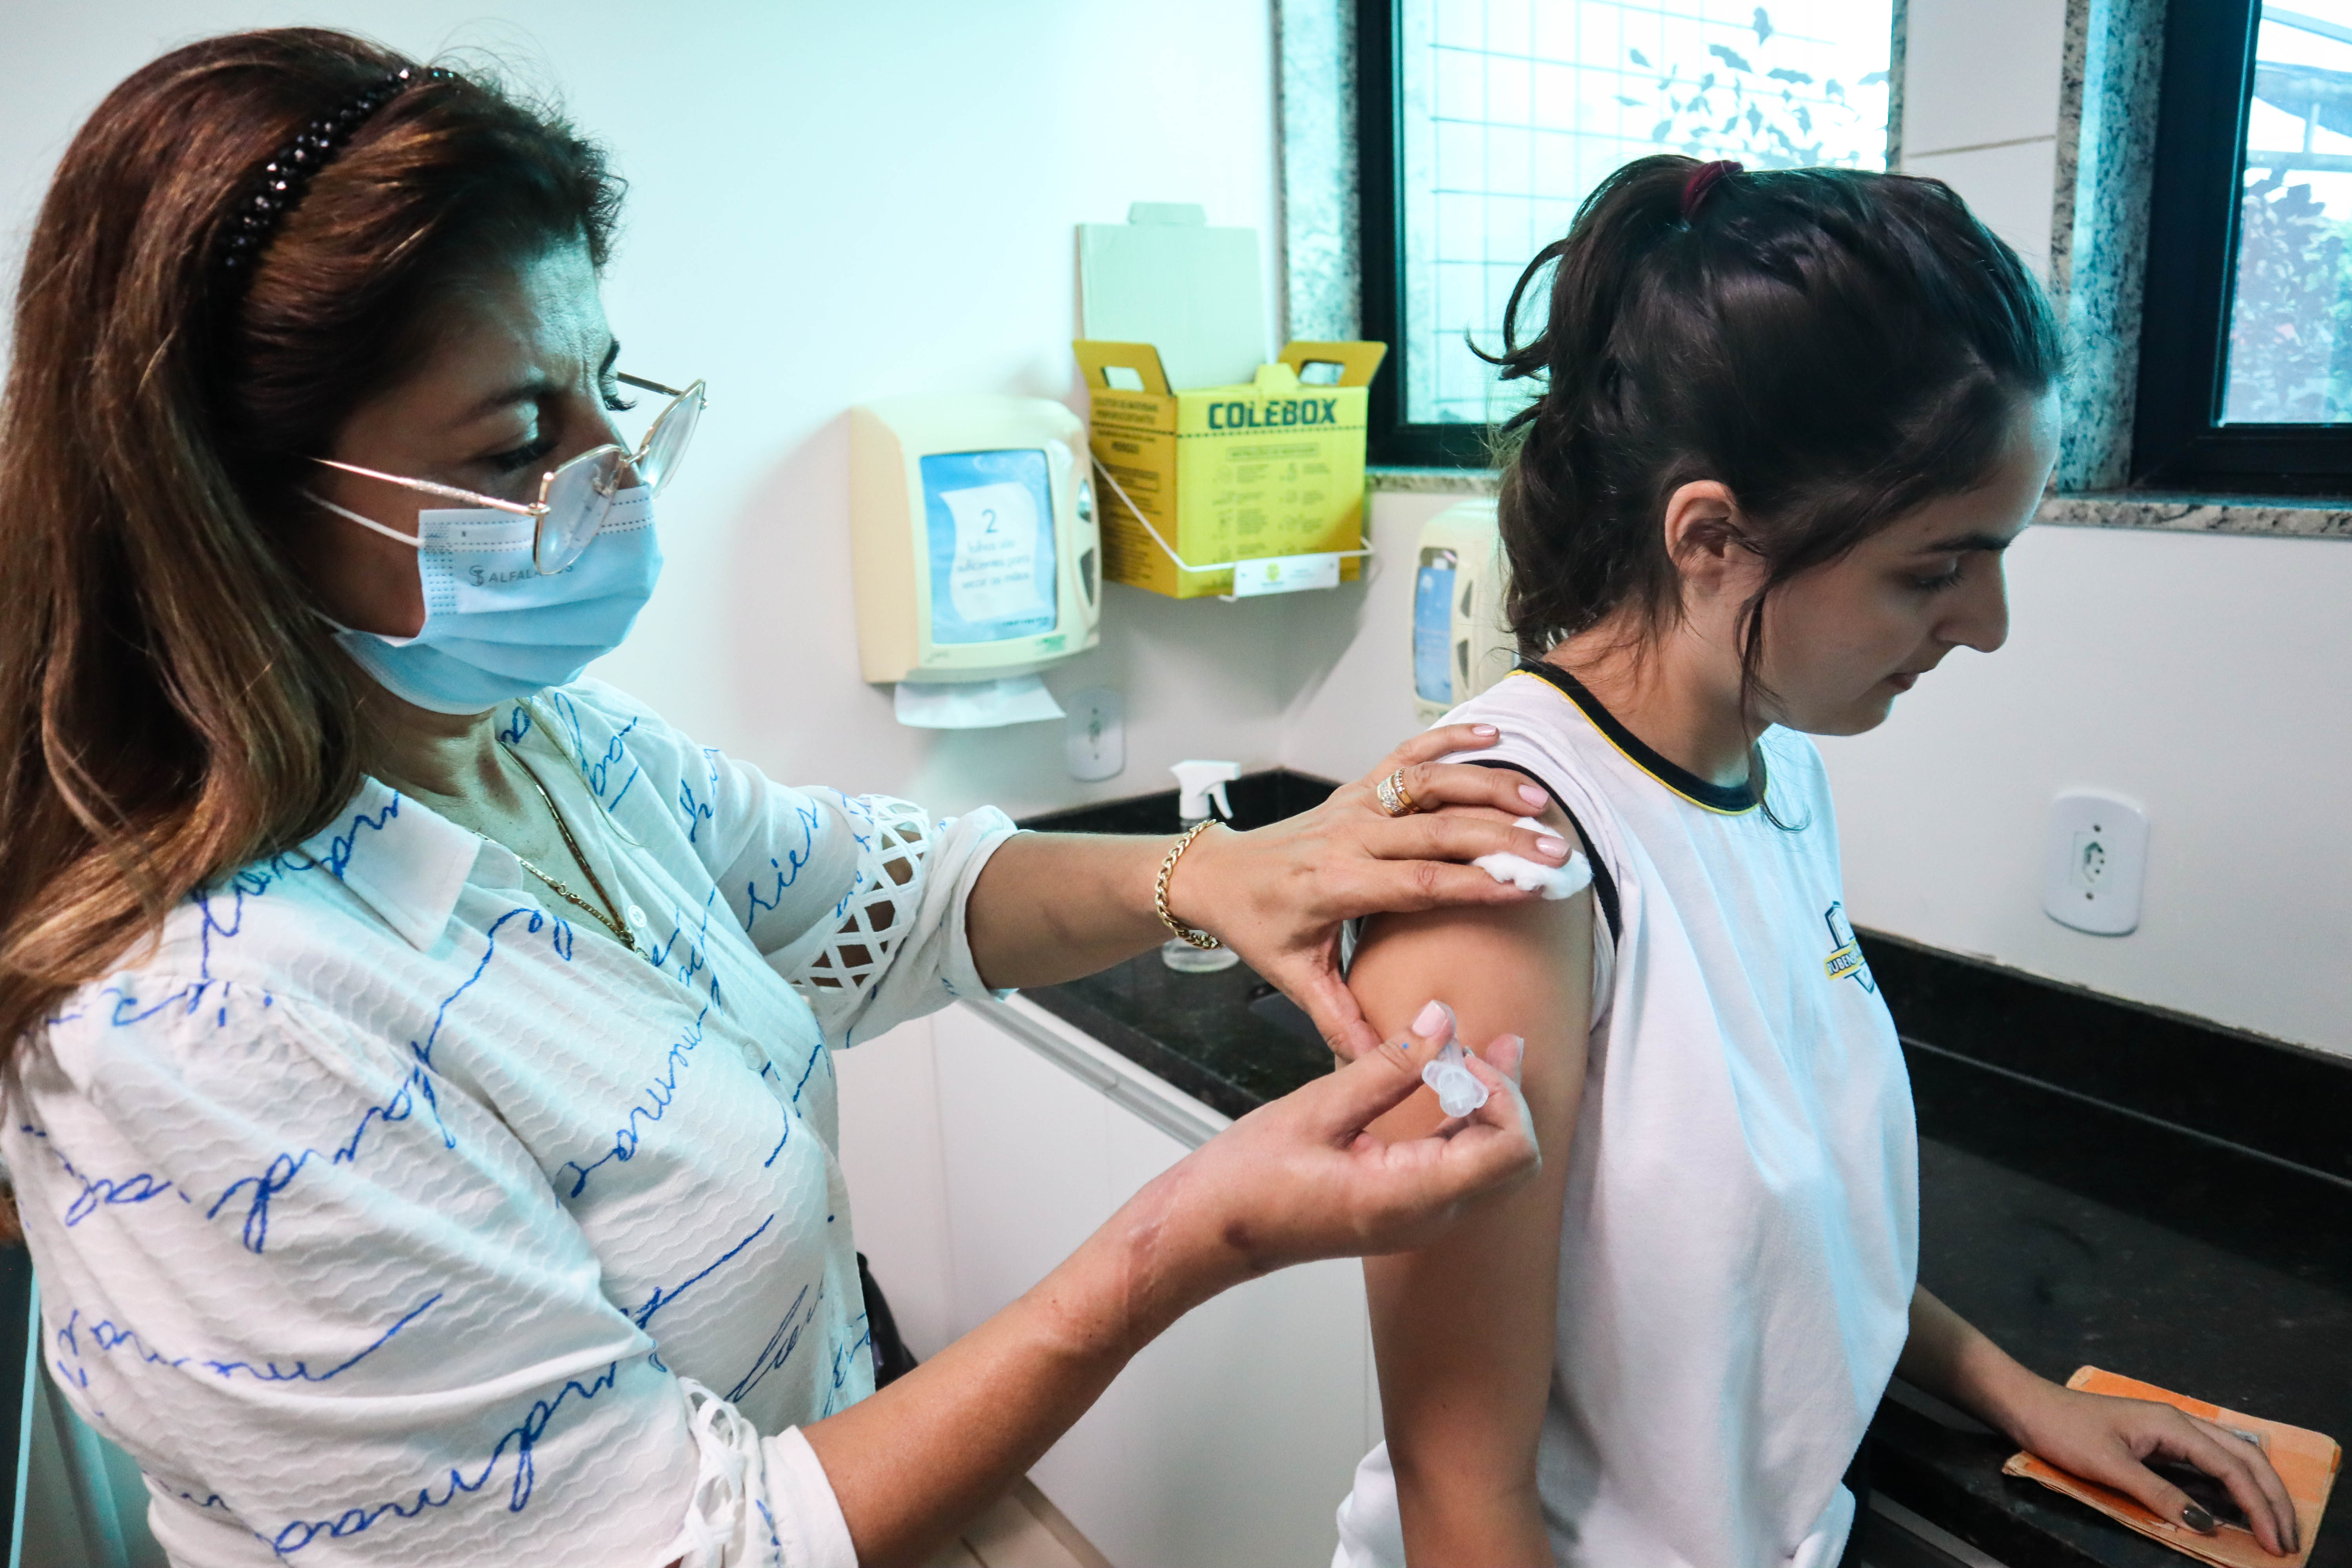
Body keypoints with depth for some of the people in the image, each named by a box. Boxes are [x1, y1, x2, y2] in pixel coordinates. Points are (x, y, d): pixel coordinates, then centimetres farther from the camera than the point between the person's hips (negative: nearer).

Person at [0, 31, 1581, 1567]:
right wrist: (1185, 1247, -32)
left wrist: (1194, 877, -14)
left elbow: (873, 896, 3)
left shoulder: (537, 733, -8)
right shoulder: (197, 1047, -32)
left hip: (830, 1438, 6)